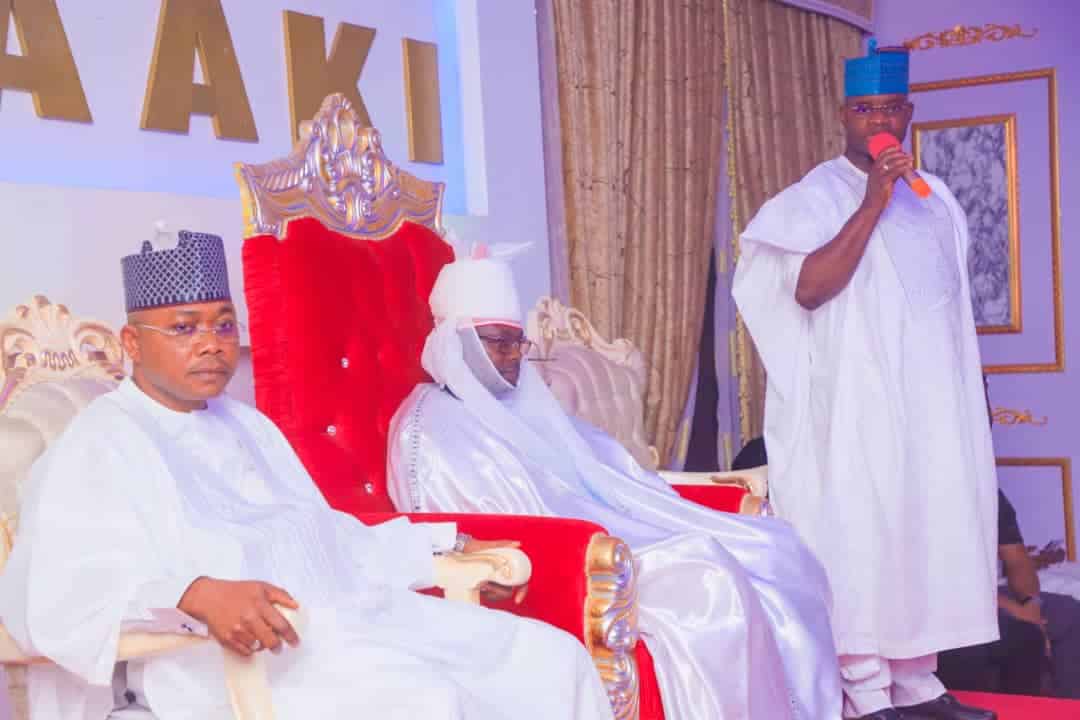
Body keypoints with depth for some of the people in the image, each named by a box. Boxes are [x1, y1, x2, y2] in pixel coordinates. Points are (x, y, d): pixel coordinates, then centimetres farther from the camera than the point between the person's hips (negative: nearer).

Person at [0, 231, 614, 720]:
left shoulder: (248, 426, 25)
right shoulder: (98, 444, 1)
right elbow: (57, 589, -14)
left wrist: (447, 549, 18)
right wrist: (198, 595, -31)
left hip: (344, 617, 8)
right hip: (216, 654, -8)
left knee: (550, 656, -5)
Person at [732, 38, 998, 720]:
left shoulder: (936, 199, 15)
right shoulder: (817, 196, -4)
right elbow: (807, 288, -19)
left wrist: (968, 396, 15)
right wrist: (873, 203, -21)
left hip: (934, 405, 6)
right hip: (858, 406, -6)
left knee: (928, 530, 7)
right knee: (863, 536, -7)